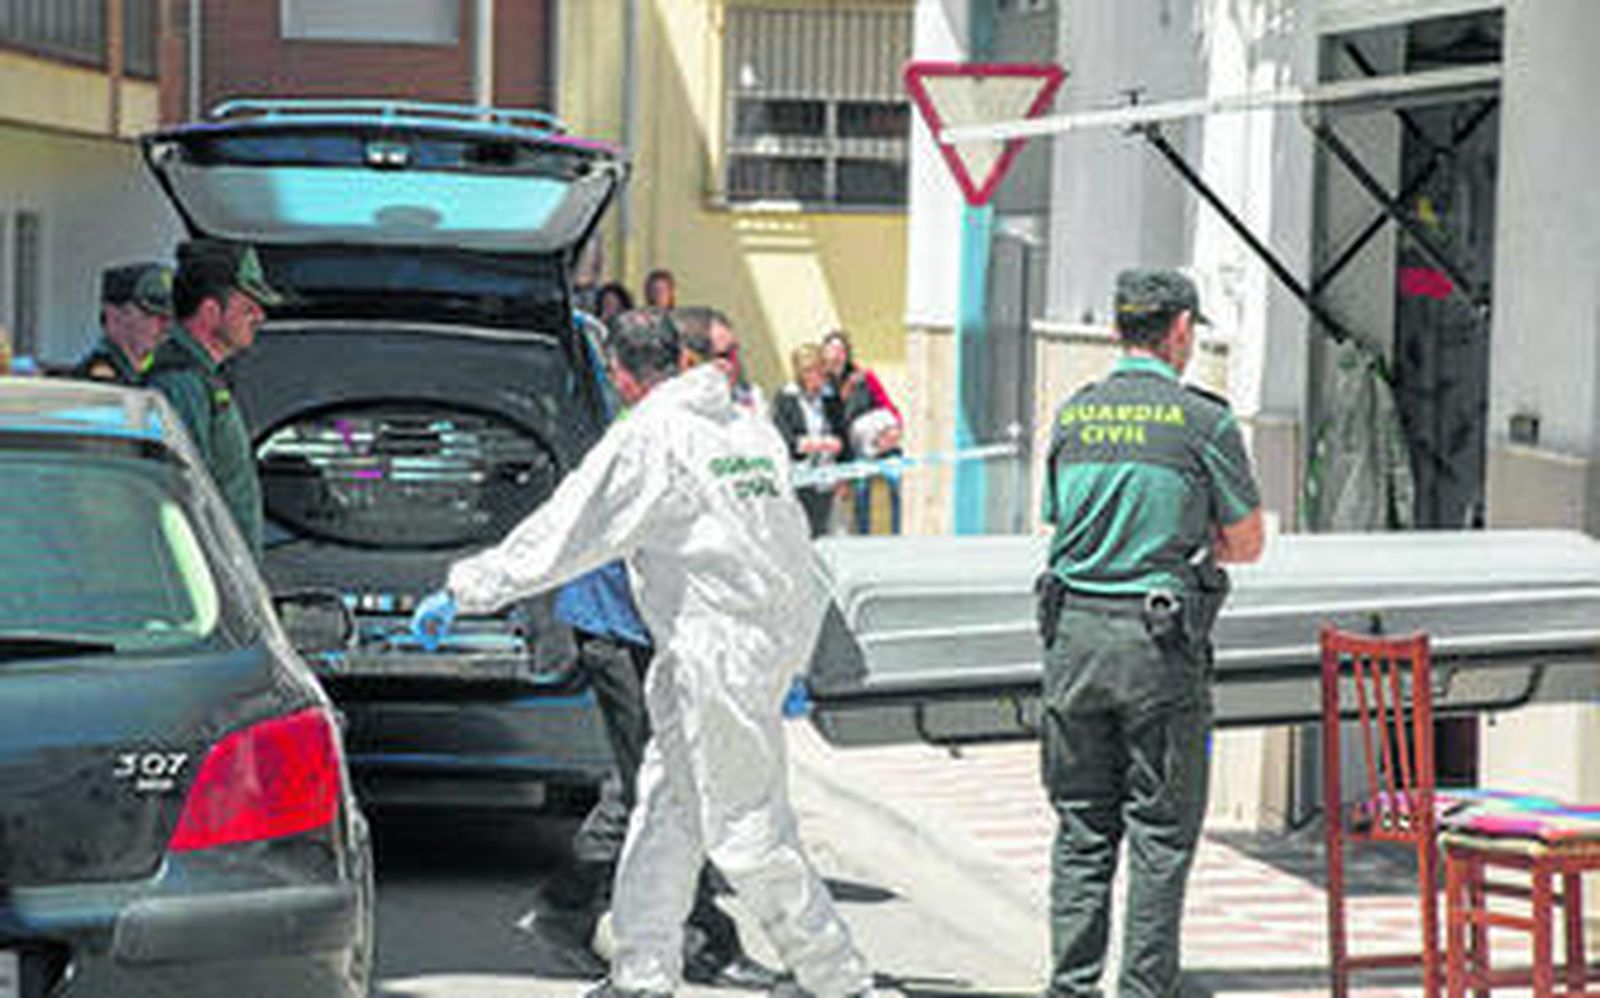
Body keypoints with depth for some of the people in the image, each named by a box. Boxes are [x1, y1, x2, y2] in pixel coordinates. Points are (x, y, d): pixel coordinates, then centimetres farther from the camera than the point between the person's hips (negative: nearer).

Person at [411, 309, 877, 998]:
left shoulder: (648, 437, -10)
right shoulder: (751, 431, 13)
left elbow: (564, 534, -11)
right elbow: (790, 535, 18)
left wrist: (464, 591, -4)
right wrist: (790, 665, 25)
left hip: (721, 650, -9)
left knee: (745, 828, -3)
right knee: (666, 808, 13)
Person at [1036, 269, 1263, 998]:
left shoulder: (1072, 415, 8)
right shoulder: (1204, 421, -6)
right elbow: (1246, 543, 2)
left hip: (1074, 635, 4)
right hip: (1161, 644, -4)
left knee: (1081, 827, 11)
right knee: (1161, 831, 3)